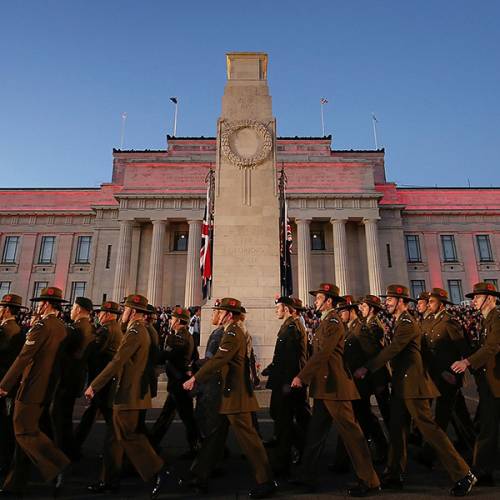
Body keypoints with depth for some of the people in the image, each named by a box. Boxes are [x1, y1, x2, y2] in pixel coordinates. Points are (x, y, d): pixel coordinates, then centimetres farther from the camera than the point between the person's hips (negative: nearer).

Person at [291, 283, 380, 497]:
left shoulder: (333, 322, -15)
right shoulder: (326, 322, 15)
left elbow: (322, 354, -21)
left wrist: (301, 376, -18)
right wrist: (306, 377, 14)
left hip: (333, 385, -10)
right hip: (324, 386, 10)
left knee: (350, 431, 1)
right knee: (315, 432, 15)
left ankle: (369, 481, 14)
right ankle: (306, 478, 26)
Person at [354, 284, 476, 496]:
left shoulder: (407, 323, -16)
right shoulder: (401, 322, 14)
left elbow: (392, 350, -22)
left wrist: (367, 368, -21)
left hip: (412, 383, -10)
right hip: (402, 384, 10)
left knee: (428, 427, -3)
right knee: (396, 429, 14)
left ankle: (463, 475, 10)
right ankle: (394, 476, 25)